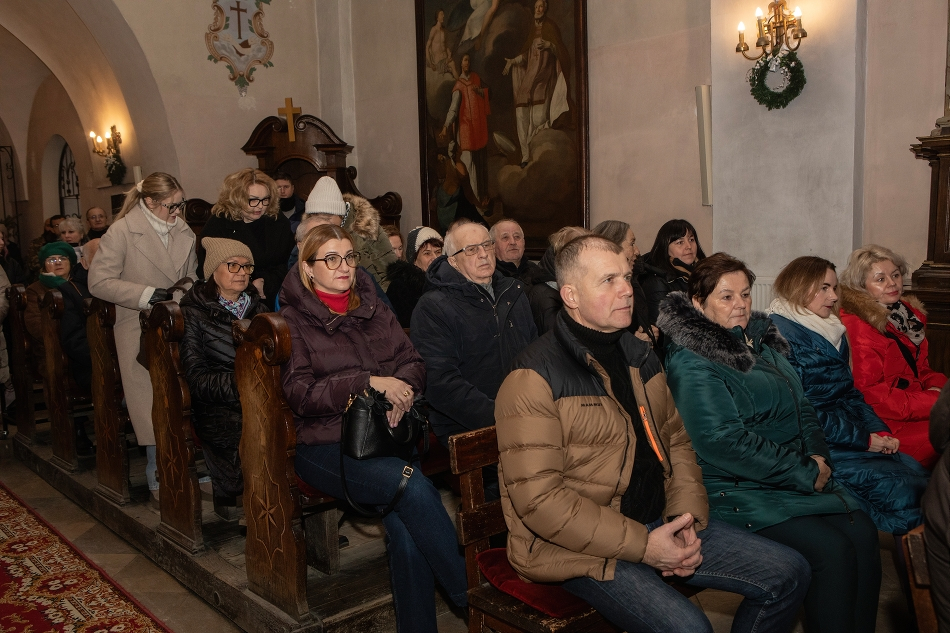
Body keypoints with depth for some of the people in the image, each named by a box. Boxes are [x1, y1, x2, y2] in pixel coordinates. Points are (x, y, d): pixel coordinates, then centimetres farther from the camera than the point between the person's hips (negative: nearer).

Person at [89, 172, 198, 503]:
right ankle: (159, 479, 14)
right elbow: (99, 281, -12)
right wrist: (146, 295, -19)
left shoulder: (182, 230, 8)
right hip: (141, 331, -5)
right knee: (154, 407, 0)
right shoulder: (122, 231, -9)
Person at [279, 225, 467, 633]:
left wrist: (402, 387, -11)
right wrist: (368, 382, -17)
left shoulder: (371, 309, 17)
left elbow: (413, 362, 13)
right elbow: (300, 393, -7)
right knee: (411, 484, -29)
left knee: (403, 523, -24)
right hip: (325, 444, -4)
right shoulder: (293, 320, 3)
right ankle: (470, 594, -17)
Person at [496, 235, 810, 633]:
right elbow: (538, 498, -21)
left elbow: (676, 440, 16)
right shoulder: (535, 377, -16)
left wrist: (686, 517, -3)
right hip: (583, 548, -7)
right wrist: (642, 546, -20)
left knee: (789, 574, 4)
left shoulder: (639, 356, 10)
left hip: (660, 522, 8)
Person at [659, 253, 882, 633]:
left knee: (864, 533, -11)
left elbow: (801, 405, 18)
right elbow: (725, 442, -21)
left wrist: (817, 455, -2)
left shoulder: (760, 340, 13)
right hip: (739, 490, -8)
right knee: (832, 550, -21)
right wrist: (804, 474, -17)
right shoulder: (690, 364, -13)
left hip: (800, 472, 8)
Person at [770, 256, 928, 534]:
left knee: (917, 472, -10)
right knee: (898, 488, -18)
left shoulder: (833, 331, 17)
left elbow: (850, 392, 16)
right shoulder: (780, 332, -11)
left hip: (855, 433, 8)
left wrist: (880, 432, -1)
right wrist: (862, 439, -13)